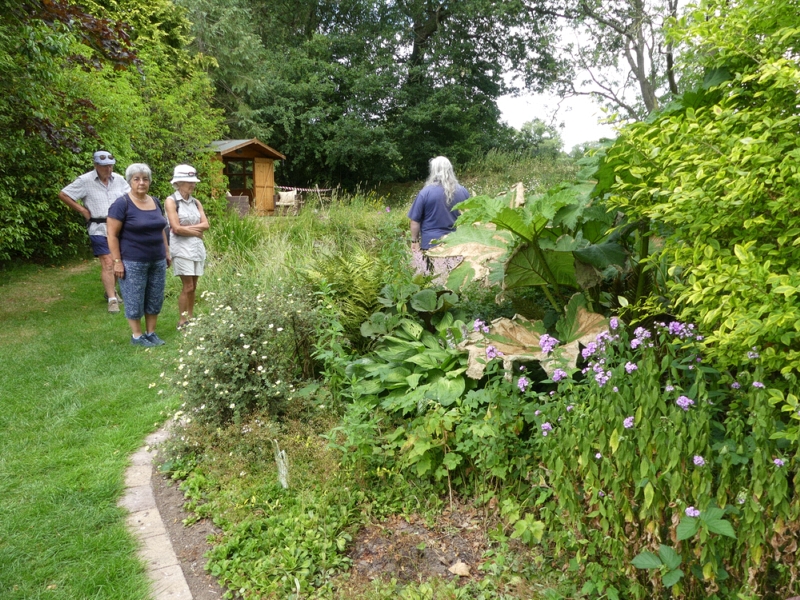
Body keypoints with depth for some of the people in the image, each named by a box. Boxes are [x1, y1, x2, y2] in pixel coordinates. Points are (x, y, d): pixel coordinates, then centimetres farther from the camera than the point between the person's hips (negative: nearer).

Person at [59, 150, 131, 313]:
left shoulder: (119, 179, 3)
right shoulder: (85, 181, -8)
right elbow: (63, 195, -3)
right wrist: (82, 210, -6)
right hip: (99, 229, -4)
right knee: (107, 264, -11)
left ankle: (111, 290, 34)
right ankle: (112, 299, -8)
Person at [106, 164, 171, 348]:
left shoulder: (155, 202, 9)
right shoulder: (122, 204, -10)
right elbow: (112, 235, -11)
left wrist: (167, 251, 15)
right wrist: (117, 261, -15)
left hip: (158, 261, 6)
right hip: (133, 263, -6)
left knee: (155, 299, 11)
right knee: (135, 300, 4)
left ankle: (151, 333, 24)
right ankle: (136, 336, 17)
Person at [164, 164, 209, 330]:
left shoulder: (196, 202, 12)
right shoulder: (171, 201, -5)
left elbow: (205, 225, 2)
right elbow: (176, 228, -13)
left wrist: (187, 228, -10)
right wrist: (196, 232, -4)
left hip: (197, 247, 6)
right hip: (181, 247, -6)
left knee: (193, 286, 8)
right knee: (188, 286, -7)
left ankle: (191, 318, 17)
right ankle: (182, 321, 5)